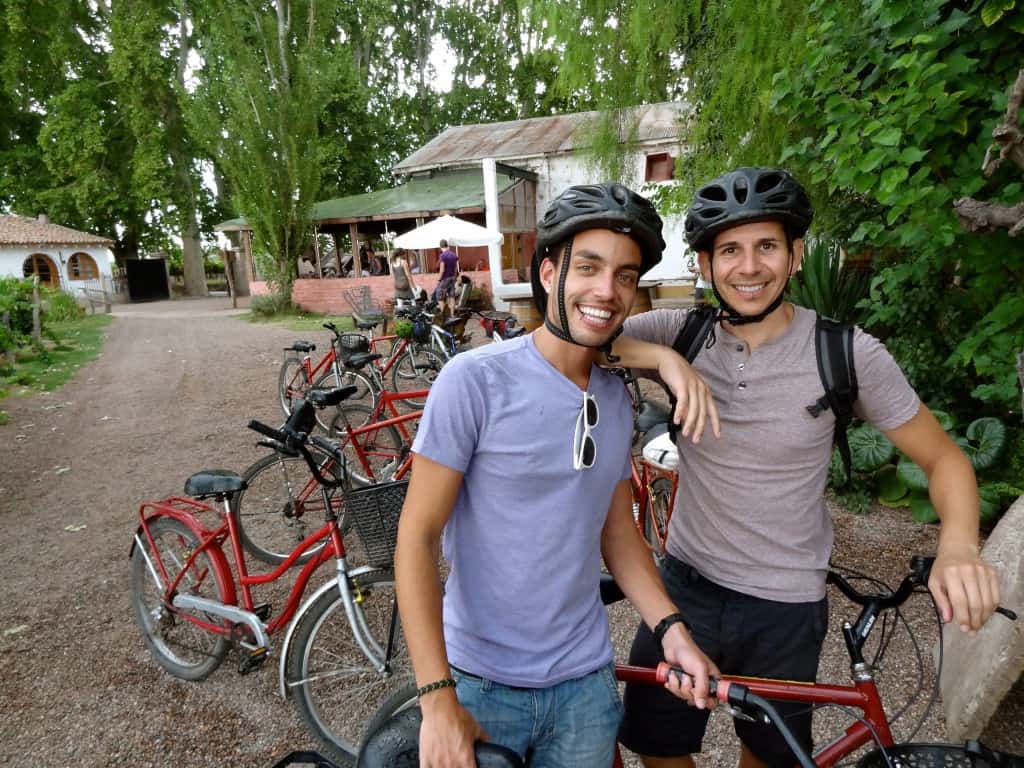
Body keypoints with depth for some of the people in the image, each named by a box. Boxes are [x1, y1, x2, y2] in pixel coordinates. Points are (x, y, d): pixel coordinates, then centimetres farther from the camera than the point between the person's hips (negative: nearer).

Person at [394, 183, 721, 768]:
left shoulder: (617, 400, -1)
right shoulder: (475, 379, -18)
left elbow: (618, 530, 8)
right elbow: (418, 537, -16)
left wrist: (671, 628, -4)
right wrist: (438, 698, -18)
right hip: (482, 682, -4)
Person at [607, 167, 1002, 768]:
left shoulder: (847, 353, -15)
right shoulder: (681, 333, -12)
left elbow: (943, 457, -6)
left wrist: (959, 548, -25)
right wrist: (665, 358, -35)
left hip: (786, 607, -1)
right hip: (687, 583, 1)